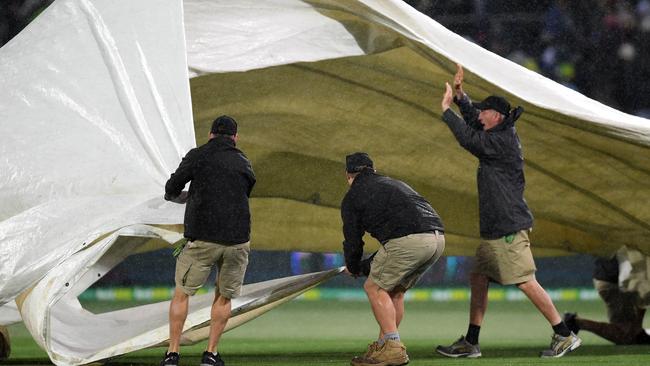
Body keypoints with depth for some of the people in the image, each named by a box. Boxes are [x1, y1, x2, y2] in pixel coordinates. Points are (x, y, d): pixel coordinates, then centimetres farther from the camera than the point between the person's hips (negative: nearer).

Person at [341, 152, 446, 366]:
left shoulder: (353, 197, 12)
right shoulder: (395, 184, 34)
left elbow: (353, 240, 16)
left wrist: (353, 268, 36)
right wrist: (369, 266, 43)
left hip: (409, 241, -7)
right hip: (437, 238, 7)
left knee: (375, 288, 5)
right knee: (395, 290, 21)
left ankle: (392, 347, -4)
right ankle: (385, 344, 21)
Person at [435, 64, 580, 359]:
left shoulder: (502, 141, -14)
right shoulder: (500, 136, 14)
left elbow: (469, 139, -21)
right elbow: (474, 120, 28)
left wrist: (447, 110, -12)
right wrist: (460, 94, 18)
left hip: (509, 227, -11)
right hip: (494, 228, 11)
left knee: (526, 282, -12)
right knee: (478, 279, 11)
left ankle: (564, 335, -9)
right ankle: (470, 343, 14)